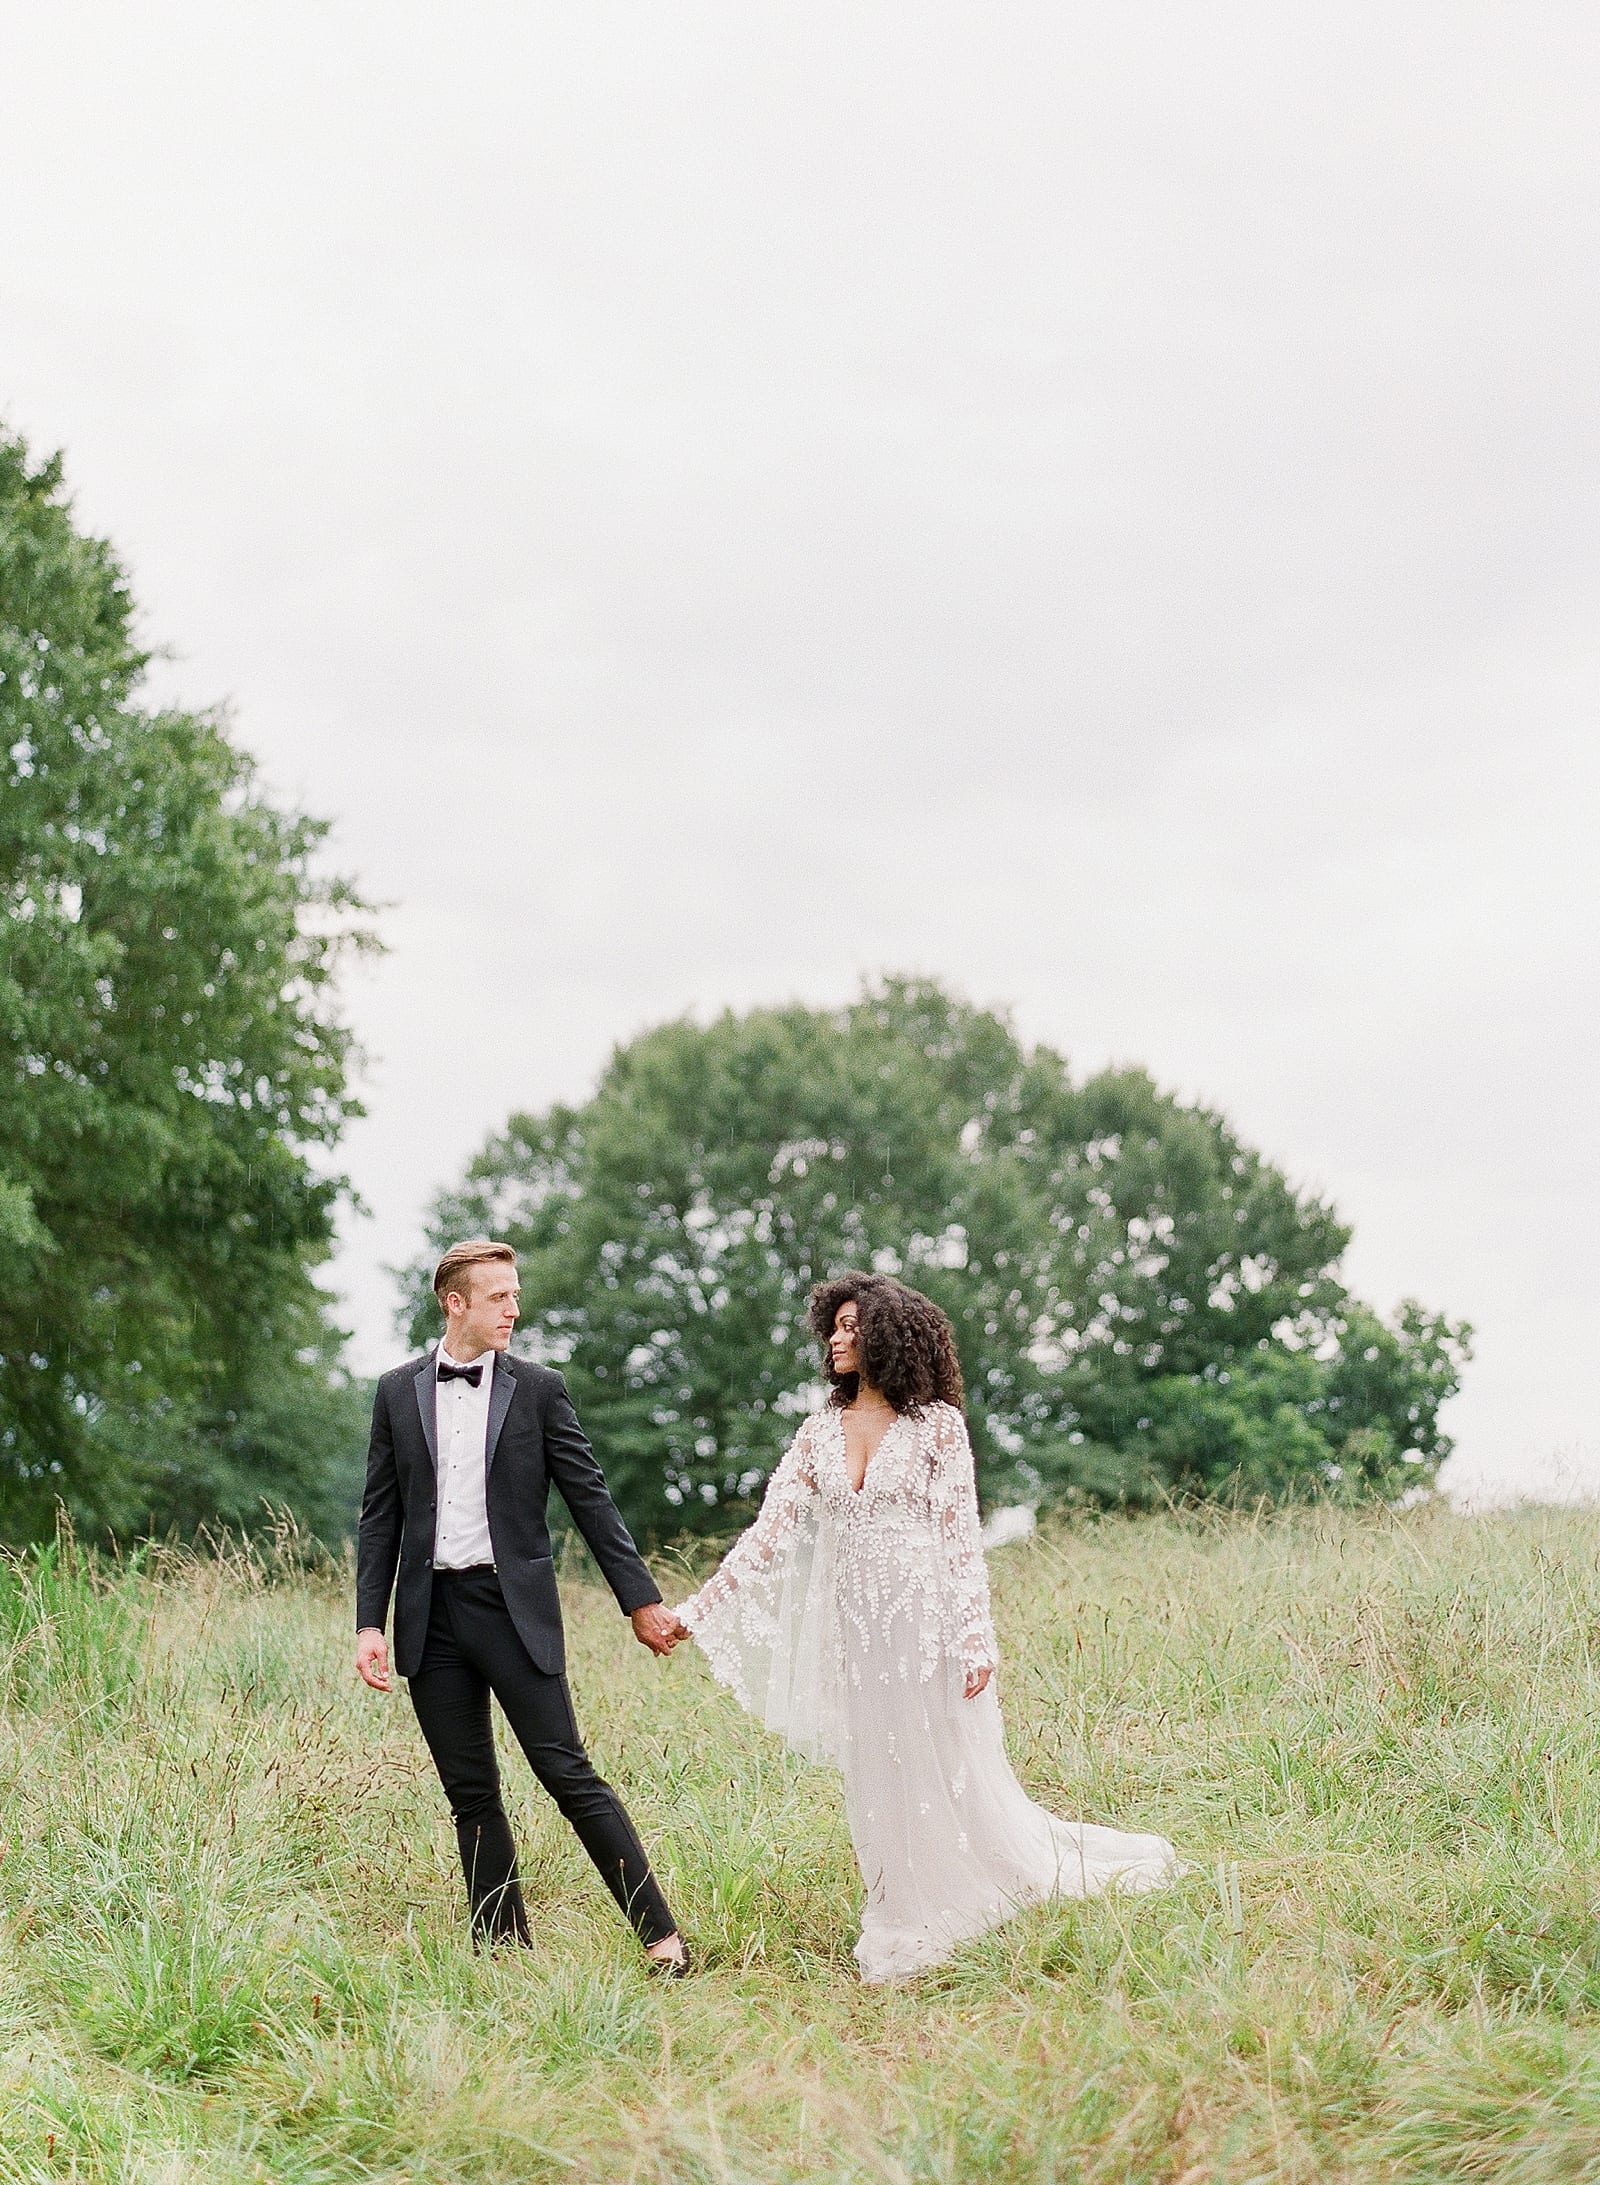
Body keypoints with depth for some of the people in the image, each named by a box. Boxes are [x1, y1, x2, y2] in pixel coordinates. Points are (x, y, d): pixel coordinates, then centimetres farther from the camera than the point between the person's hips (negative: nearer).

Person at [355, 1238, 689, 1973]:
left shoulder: (538, 1388, 2)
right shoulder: (398, 1392, 7)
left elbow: (590, 1498, 2)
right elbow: (380, 1517, 9)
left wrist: (641, 1598, 0)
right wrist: (369, 1623, 2)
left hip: (514, 1608, -2)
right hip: (431, 1616, 3)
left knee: (568, 1774, -6)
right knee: (471, 1795, 7)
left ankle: (660, 1933, -1)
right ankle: (504, 1949, 16)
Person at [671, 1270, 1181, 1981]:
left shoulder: (937, 1423, -4)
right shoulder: (820, 1430, 7)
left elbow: (962, 1538, -5)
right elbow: (769, 1529, 4)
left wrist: (974, 1640, -11)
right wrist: (696, 1610, -2)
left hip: (923, 1624, -4)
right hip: (854, 1629, 5)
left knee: (952, 1778, 0)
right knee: (879, 1786, 10)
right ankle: (908, 1938, 22)